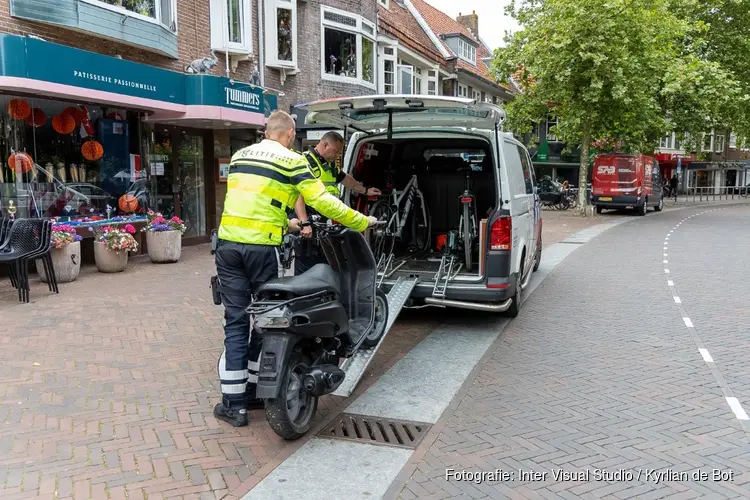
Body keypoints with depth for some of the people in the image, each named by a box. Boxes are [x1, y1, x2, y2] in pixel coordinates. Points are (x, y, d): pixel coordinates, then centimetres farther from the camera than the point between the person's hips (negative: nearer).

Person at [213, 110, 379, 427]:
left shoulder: (239, 156, 17)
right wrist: (362, 222, 4)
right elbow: (322, 201, -6)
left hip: (228, 243, 5)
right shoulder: (292, 160, -1)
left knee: (235, 321, 7)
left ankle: (233, 404, 9)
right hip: (261, 248, -5)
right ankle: (252, 392, 22)